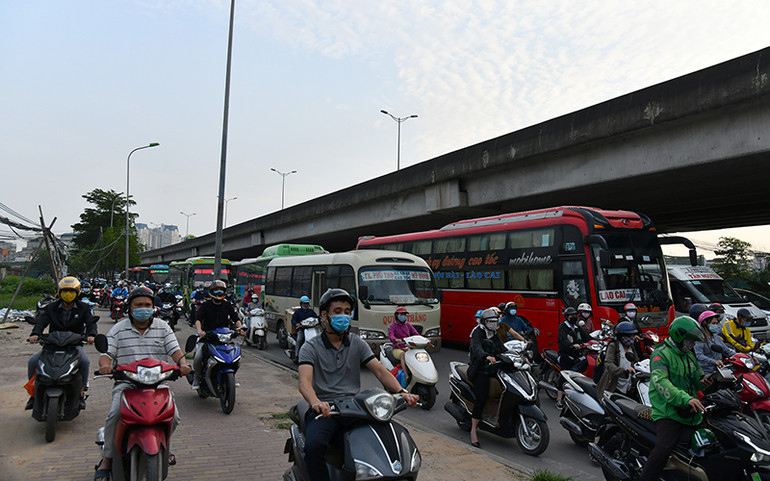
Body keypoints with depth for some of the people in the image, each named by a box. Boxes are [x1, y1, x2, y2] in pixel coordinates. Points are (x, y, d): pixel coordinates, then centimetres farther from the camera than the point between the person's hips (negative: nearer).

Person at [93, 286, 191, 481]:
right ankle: (107, 459, -5)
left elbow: (174, 349, 2)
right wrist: (105, 364, -24)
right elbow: (107, 353, -1)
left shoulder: (162, 327, 9)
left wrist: (182, 363, -19)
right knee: (115, 414, -26)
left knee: (173, 416, -15)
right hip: (126, 382, -1)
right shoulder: (118, 330, 7)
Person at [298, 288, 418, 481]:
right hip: (325, 409, -3)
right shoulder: (311, 347, 2)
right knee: (314, 445, -33)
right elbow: (304, 381, -14)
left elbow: (380, 371, 3)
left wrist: (401, 391, -16)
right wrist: (316, 402, -37)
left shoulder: (357, 343, 13)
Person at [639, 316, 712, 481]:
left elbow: (696, 379, 25)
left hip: (690, 412, 8)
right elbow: (660, 381, -22)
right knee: (664, 447, -26)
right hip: (668, 411, -8)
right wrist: (685, 398, -34)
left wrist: (703, 381, -1)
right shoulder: (661, 353, -8)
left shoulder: (690, 355, 19)